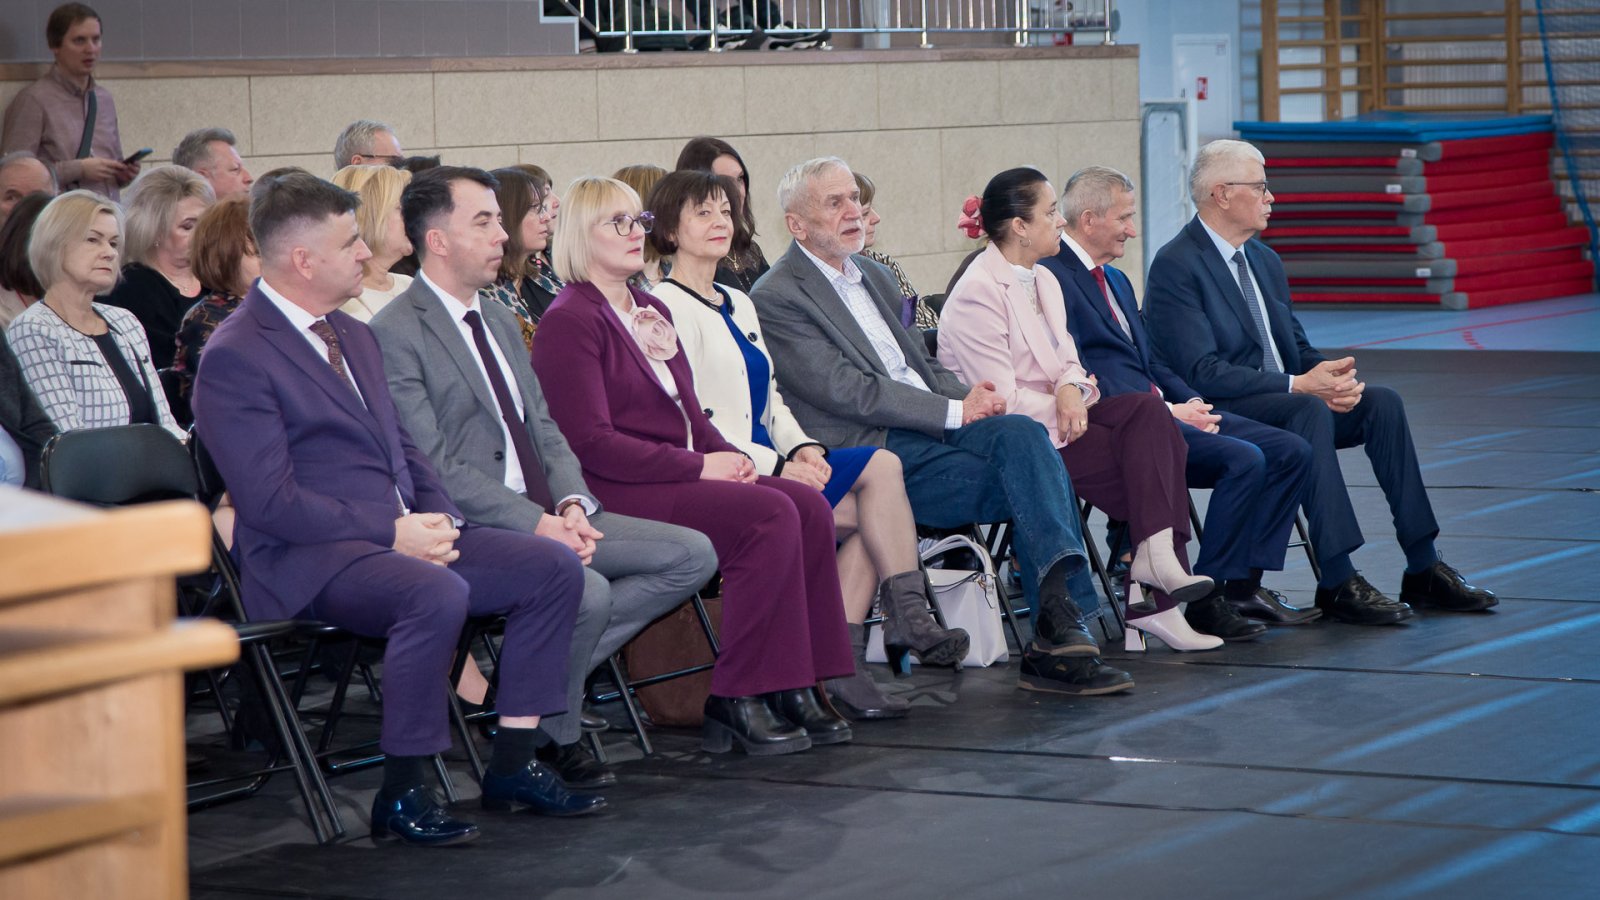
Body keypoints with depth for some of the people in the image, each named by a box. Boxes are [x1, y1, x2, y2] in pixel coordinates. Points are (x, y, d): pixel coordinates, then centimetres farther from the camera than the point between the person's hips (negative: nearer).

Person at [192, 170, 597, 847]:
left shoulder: (353, 335, 19)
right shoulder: (234, 359, -11)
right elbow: (270, 500, -17)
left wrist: (441, 519, 2)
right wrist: (393, 533, -19)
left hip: (403, 532, 9)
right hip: (308, 560, -9)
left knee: (554, 567, -3)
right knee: (436, 594, -36)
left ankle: (513, 766, 2)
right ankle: (401, 796, -23)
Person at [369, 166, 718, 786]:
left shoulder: (501, 321, 19)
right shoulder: (395, 334, -9)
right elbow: (436, 468, -16)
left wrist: (572, 504, -4)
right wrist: (537, 523, -21)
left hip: (547, 516, 9)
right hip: (472, 527, -9)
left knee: (693, 556, -5)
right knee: (586, 589, -34)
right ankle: (555, 737, -8)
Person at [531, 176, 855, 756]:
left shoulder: (651, 312, 22)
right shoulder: (570, 322, -7)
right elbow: (591, 442, -16)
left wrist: (727, 456, 1)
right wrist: (699, 466, -16)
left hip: (679, 471, 9)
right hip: (616, 493, -9)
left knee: (809, 507, -14)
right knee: (769, 515, -26)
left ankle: (791, 687, -15)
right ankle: (737, 700, -21)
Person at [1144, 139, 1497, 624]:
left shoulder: (1264, 259, 18)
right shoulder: (1175, 266, -11)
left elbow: (1297, 346, 18)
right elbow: (1203, 373, -20)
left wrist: (1330, 377, -7)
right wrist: (1299, 385, -24)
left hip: (1285, 400, 8)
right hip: (1223, 413, -8)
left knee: (1380, 402, -12)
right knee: (1310, 412, -34)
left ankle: (1423, 570, -12)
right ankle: (1337, 583, -35)